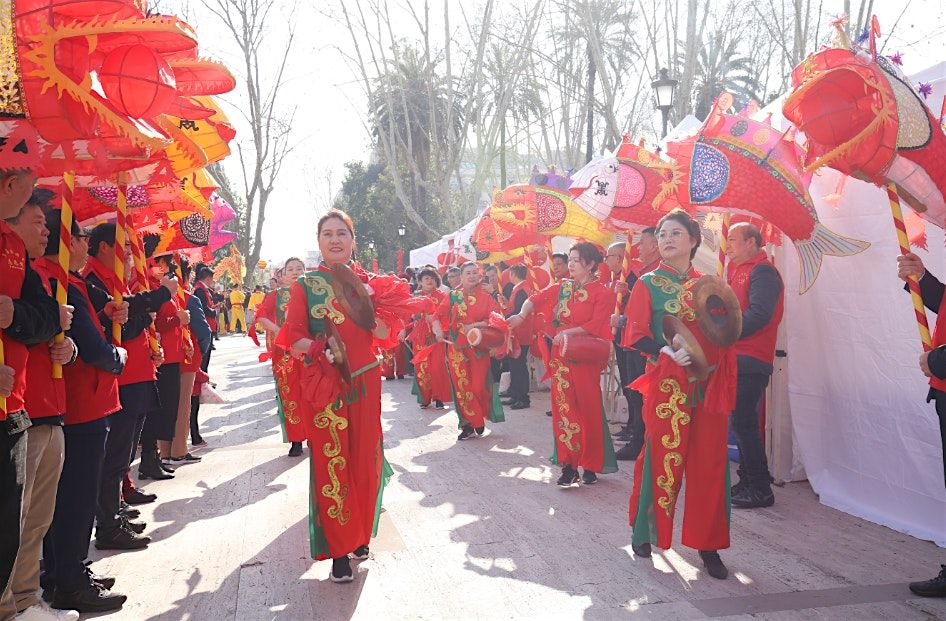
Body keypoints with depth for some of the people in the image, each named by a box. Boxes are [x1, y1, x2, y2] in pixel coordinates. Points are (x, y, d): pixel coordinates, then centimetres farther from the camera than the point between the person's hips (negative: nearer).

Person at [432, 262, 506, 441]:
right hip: (457, 348, 1)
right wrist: (438, 329, -13)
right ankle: (469, 425, 12)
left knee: (478, 387, -2)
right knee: (462, 387, 2)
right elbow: (438, 315, 6)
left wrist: (475, 325, -18)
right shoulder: (453, 296, 7)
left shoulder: (485, 297, 3)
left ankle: (480, 420, 23)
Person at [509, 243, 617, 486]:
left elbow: (595, 325, -14)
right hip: (560, 357, 4)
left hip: (585, 357, -4)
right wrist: (522, 315, -16)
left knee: (588, 410, 2)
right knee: (564, 409, 2)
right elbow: (536, 299, 2)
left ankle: (590, 465, 14)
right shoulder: (562, 287, 11)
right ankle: (569, 465, 6)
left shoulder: (603, 293, -3)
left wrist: (568, 332, -20)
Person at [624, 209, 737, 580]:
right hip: (667, 385, -4)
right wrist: (668, 352, -23)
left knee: (709, 465, 5)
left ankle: (707, 543, 15)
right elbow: (636, 336, -8)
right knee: (663, 460, 1)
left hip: (709, 386, 4)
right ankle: (644, 532, 21)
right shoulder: (648, 283, 1)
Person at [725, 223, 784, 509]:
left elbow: (759, 314, -22)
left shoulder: (762, 271, -10)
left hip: (751, 361, -10)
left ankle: (761, 489, -1)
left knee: (743, 422, -9)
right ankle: (748, 481, 21)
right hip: (736, 357, 10)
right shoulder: (739, 271, 20)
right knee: (740, 422, 12)